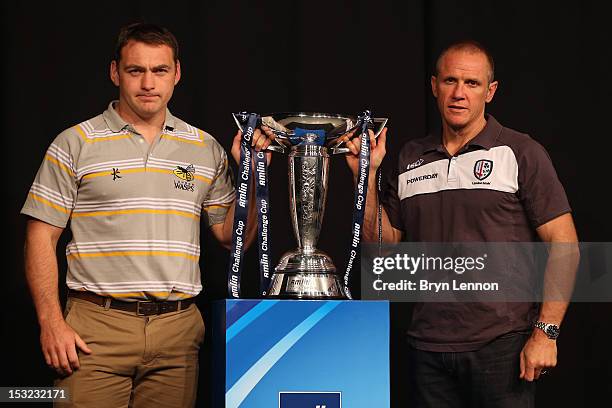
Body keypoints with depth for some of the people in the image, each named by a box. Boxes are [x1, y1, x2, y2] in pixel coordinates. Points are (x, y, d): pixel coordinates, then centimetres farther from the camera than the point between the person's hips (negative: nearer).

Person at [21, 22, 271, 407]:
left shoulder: (206, 149, 11)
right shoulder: (76, 144, 2)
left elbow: (233, 237, 15)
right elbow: (42, 236, 1)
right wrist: (51, 322, -8)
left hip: (178, 330, 3)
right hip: (98, 325, -2)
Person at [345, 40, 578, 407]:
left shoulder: (521, 153, -2)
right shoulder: (410, 159, 12)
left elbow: (564, 246, -5)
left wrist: (545, 332, -13)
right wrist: (367, 175, 3)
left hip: (502, 345, -4)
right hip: (428, 347, 4)